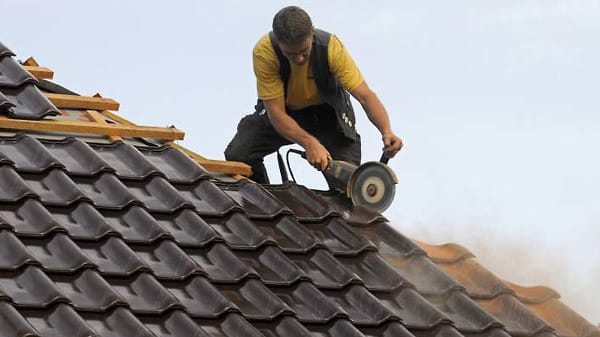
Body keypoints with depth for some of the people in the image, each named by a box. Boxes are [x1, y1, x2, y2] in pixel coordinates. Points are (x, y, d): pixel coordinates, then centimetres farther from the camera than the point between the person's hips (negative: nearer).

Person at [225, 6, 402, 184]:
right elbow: (277, 113, -33)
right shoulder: (264, 52, -33)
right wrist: (310, 143, -47)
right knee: (237, 155, -19)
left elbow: (365, 95, -33)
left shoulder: (331, 47, -32)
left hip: (326, 112, 0)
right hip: (283, 112, 0)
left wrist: (387, 131, -51)